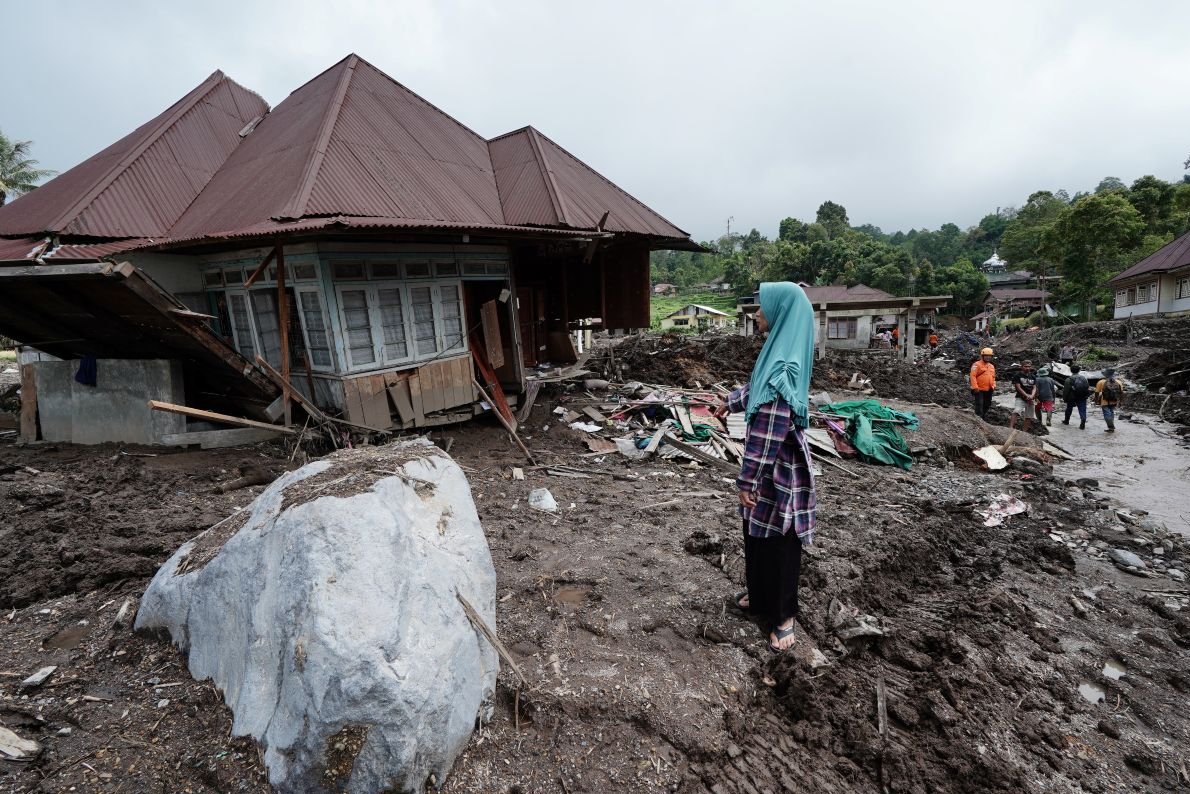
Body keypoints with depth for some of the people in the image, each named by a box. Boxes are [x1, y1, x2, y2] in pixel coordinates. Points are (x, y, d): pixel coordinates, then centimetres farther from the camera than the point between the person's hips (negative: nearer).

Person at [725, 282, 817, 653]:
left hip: (778, 472, -10)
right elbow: (754, 392, 25)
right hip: (769, 469, 10)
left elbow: (767, 432, -27)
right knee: (757, 536, 22)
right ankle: (761, 597, 42)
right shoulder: (779, 354, 6)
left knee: (778, 544, 8)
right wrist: (728, 401, 43)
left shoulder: (784, 368, -26)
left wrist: (747, 481, -22)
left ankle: (784, 615, 27)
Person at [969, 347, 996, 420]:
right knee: (979, 405, -9)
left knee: (987, 405, 13)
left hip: (988, 390, 7)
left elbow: (993, 378, 24)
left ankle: (984, 419, 25)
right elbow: (973, 376, -14)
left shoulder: (992, 366, 17)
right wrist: (975, 387, -19)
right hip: (979, 390, -7)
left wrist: (993, 386, 12)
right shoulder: (977, 365, -8)